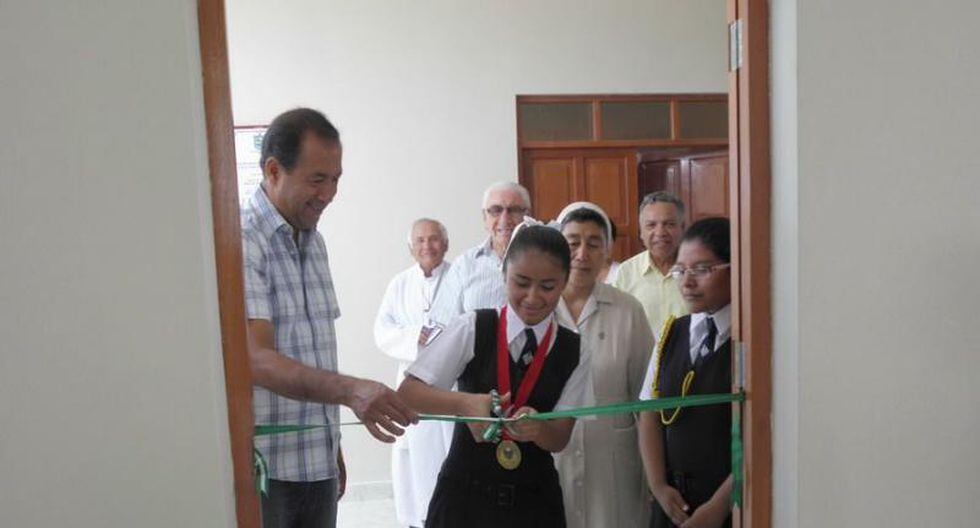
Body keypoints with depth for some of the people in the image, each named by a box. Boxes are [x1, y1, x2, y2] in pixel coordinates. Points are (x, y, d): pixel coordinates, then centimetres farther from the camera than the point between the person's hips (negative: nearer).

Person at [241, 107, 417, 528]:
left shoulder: (314, 241, 10)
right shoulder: (240, 241, -15)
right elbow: (257, 360, -23)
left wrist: (333, 450, 15)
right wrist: (351, 391, -37)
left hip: (318, 464, 7)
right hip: (261, 469, -6)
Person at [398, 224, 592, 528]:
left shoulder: (573, 351, -4)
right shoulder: (472, 329, -10)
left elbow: (560, 438, -3)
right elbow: (407, 394, -11)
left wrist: (535, 427, -26)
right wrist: (465, 403, -28)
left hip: (534, 499, 2)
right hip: (465, 492, -1)